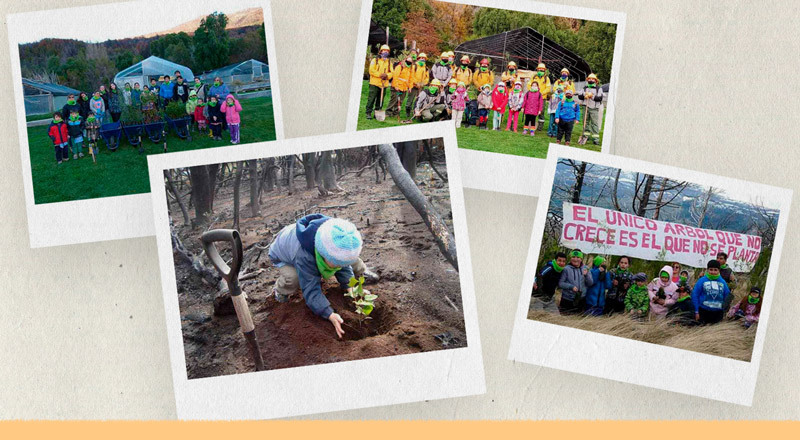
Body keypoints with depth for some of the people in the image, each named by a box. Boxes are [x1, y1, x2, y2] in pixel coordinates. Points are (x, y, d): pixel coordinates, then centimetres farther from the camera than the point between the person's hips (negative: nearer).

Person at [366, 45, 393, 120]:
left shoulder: (389, 63, 15)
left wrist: (387, 75, -15)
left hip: (384, 84, 4)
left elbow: (391, 73, 7)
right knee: (371, 99, -6)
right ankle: (368, 113, -3)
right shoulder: (375, 60, 4)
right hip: (375, 83, -4)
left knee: (380, 100, 7)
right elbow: (371, 71, -7)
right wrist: (380, 75, -17)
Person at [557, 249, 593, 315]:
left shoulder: (585, 269, 4)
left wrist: (586, 275, -17)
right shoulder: (566, 269, -7)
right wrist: (571, 286, -21)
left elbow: (590, 283, 0)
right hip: (567, 299, -4)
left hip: (581, 299, 4)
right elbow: (560, 283, -9)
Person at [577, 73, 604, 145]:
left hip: (594, 108, -4)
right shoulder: (585, 88, 15)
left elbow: (600, 98, -8)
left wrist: (592, 96, -16)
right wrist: (584, 96, -10)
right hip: (586, 107, 4)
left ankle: (596, 139, -9)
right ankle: (585, 136, 17)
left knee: (594, 123, -7)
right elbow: (579, 95, 9)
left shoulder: (599, 88, 2)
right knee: (586, 122, 9)